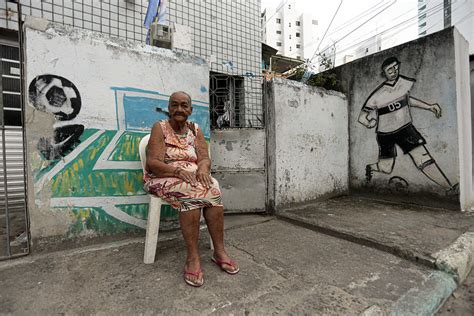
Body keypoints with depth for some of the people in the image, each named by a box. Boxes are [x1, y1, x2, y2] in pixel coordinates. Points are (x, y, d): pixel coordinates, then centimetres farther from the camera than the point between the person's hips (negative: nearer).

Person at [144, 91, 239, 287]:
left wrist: (203, 169, -23)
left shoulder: (195, 129, 11)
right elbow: (153, 163, -12)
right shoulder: (160, 128, -1)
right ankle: (193, 257, -26)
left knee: (213, 189, -27)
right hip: (164, 178, -3)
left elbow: (205, 158, 1)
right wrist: (179, 171, -28)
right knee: (190, 192, -34)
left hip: (193, 175, 4)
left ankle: (219, 251, -19)